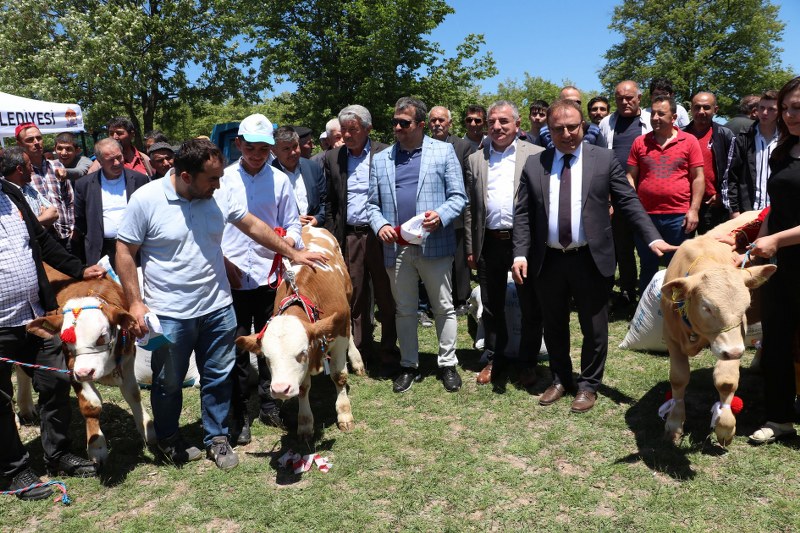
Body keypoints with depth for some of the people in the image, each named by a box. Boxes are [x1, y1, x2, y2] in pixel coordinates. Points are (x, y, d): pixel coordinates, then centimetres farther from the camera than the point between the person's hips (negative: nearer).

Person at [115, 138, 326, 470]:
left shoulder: (219, 196, -2)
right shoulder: (146, 199, -12)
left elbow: (253, 226, 10)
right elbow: (124, 250, -6)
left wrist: (293, 254, 13)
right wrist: (135, 303, -10)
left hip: (217, 308, 3)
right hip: (169, 314, -3)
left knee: (219, 378, 13)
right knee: (168, 383, 12)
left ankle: (216, 438, 32)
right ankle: (168, 441, 37)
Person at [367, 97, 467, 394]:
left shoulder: (444, 151, 4)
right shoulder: (380, 159, 12)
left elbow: (458, 196, 0)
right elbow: (373, 203, 12)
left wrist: (441, 215, -19)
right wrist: (379, 225, -8)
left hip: (435, 244, -2)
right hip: (396, 247, 3)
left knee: (444, 307, 7)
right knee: (405, 310, 12)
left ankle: (447, 364, 21)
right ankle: (409, 365, 25)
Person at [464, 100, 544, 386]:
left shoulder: (536, 155, 0)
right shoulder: (476, 159, 10)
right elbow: (470, 207, 10)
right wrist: (471, 248, 7)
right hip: (489, 243, 3)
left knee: (530, 307, 7)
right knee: (491, 306, 13)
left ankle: (528, 361, 25)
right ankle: (494, 359, 28)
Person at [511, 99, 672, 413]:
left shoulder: (604, 159, 0)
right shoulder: (534, 164, 4)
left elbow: (629, 203, -1)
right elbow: (522, 214, 3)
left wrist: (652, 238, -12)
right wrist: (520, 254, -6)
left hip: (591, 259, -2)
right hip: (547, 261, 2)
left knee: (594, 328, 8)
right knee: (554, 327, 16)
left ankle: (588, 385, 27)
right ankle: (560, 380, 35)